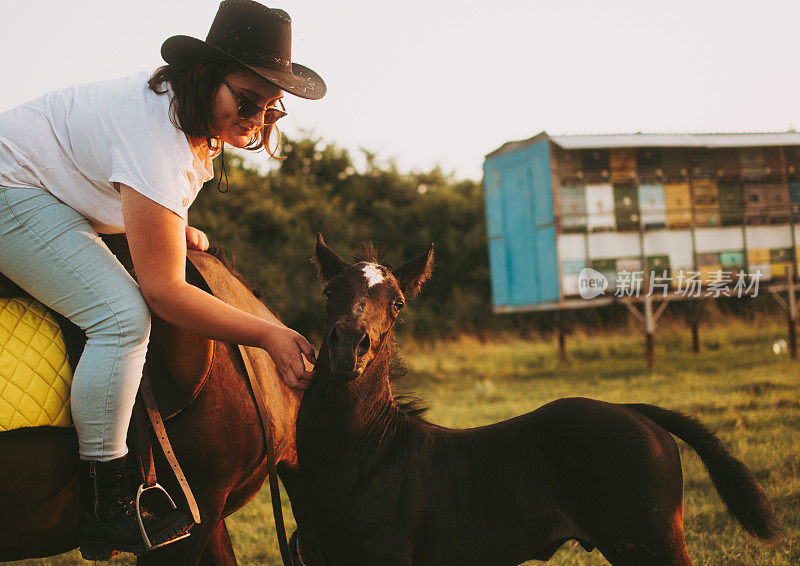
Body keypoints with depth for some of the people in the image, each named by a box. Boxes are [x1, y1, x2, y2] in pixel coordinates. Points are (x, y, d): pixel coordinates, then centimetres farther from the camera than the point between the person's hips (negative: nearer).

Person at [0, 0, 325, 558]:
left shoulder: (194, 111, -5)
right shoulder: (158, 137, -32)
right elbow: (164, 290, -30)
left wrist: (177, 225, 2)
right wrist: (269, 335, -27)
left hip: (58, 194, 11)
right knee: (123, 315, -24)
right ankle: (106, 511, -20)